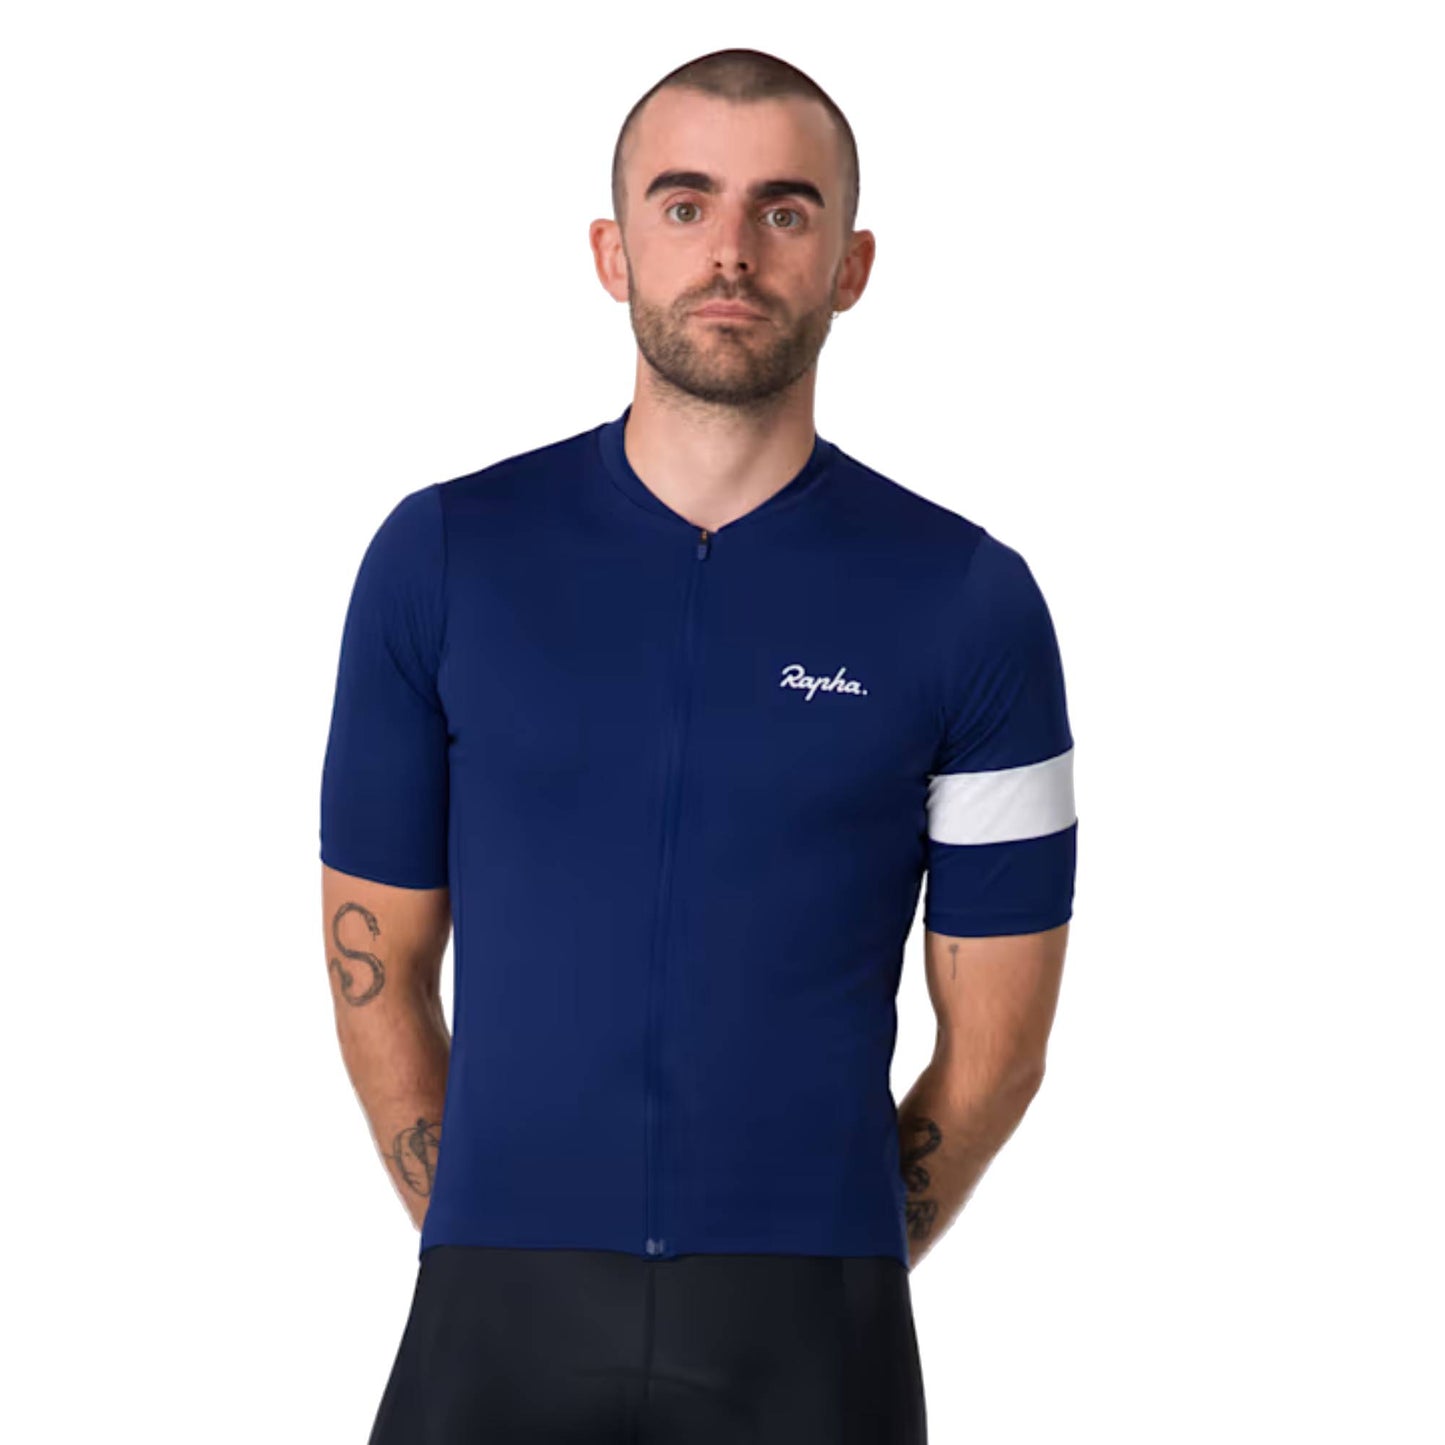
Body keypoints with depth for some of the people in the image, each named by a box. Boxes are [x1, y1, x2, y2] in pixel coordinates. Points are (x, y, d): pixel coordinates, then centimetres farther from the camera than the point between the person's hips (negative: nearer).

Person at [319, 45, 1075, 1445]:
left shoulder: (972, 602, -2)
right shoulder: (441, 557, 0)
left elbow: (995, 1040, 3)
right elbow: (378, 970, 6)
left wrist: (823, 1291, 8)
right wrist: (500, 1274, 9)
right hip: (502, 1330, 1)